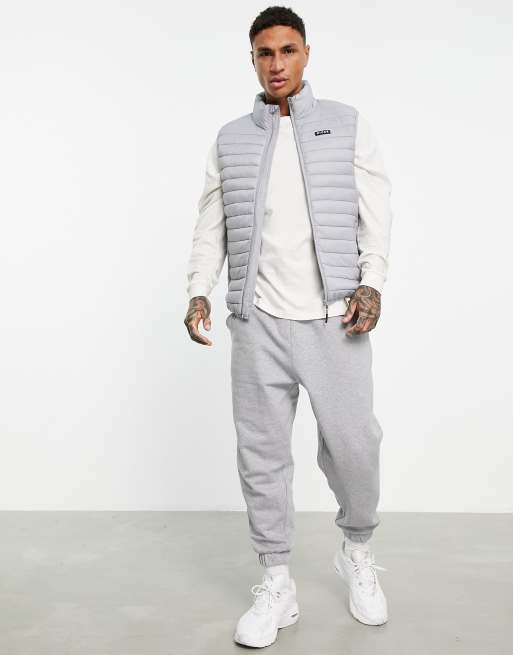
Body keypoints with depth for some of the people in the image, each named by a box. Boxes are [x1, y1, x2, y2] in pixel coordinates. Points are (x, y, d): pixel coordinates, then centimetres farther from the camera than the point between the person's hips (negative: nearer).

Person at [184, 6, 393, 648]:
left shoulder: (347, 126, 10)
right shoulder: (230, 140, 14)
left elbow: (375, 210, 4)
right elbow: (211, 224, 12)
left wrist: (371, 283, -9)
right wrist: (199, 290, -2)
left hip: (335, 319, -1)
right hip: (259, 323, 2)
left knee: (352, 444, 0)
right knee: (262, 453, 4)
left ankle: (357, 552, 30)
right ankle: (275, 584, 20)